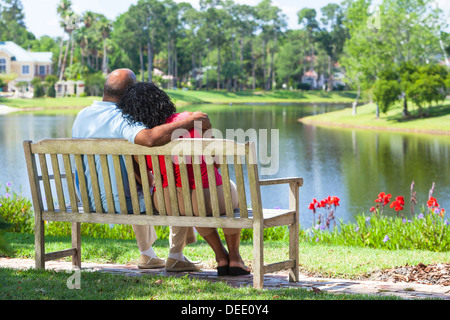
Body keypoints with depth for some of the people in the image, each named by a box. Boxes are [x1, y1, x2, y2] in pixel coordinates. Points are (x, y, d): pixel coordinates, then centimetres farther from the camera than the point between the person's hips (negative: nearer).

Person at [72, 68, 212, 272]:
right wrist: (191, 121, -32)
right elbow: (151, 138, -45)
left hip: (92, 202, 8)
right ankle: (175, 258, 18)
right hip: (120, 204, -8)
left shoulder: (82, 116, 2)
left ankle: (147, 256, 40)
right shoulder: (122, 120, -23)